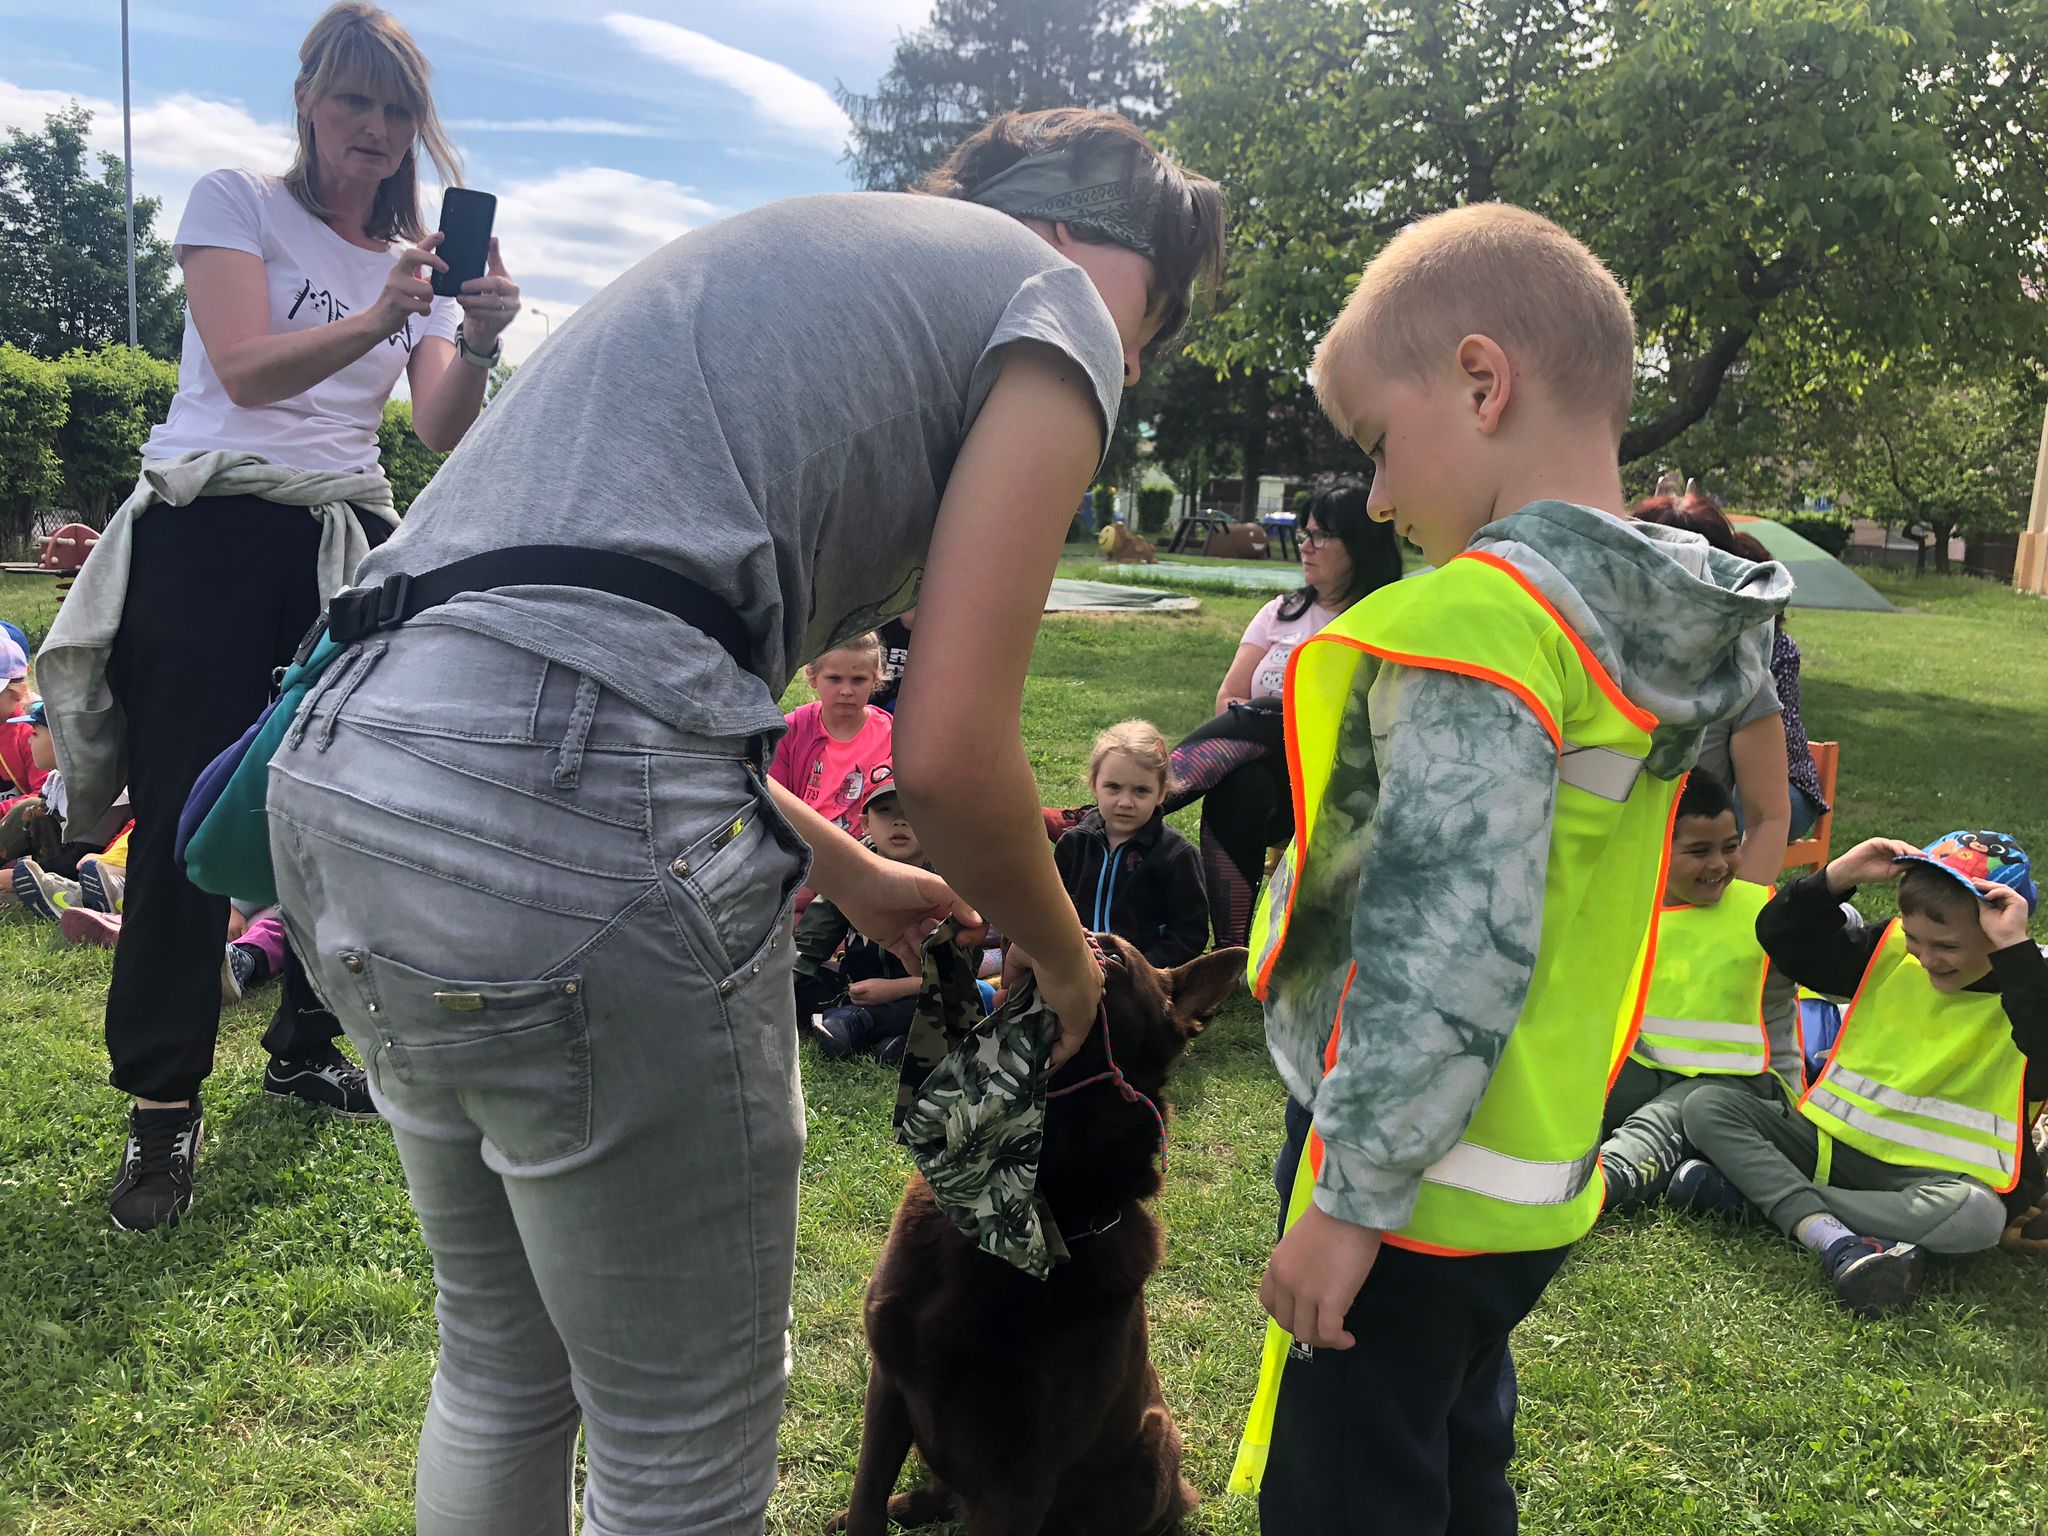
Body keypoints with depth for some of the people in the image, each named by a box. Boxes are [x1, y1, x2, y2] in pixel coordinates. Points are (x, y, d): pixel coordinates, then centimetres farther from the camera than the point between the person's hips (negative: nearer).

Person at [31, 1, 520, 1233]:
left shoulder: (419, 254, 14)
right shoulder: (237, 204, 2)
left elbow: (443, 435, 0)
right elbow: (248, 370, -14)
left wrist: (478, 349, -20)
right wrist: (380, 318, -30)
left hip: (347, 540, 5)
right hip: (213, 530, -4)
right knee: (188, 818, -6)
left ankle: (308, 1048, 24)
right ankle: (165, 1105, 4)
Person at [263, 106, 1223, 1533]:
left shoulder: (780, 249, 30)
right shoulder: (1060, 305, 5)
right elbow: (948, 754, -5)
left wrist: (845, 870, 37)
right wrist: (1067, 963, 16)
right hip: (573, 830, -9)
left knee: (503, 1368, 27)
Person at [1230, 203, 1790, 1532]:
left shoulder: (1480, 612, -22)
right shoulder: (1654, 626, 7)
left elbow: (1446, 943, -26)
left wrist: (1350, 1197, -21)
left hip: (1416, 1183, -9)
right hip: (1532, 1183, 9)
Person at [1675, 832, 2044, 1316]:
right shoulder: (1892, 951, 3)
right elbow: (1780, 937, 5)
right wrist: (1838, 877, -10)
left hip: (1932, 1174, -4)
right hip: (1837, 1140, 4)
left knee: (1976, 1215, -40)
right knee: (1706, 1106, -14)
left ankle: (1758, 1192, -29)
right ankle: (1831, 1237, -34)